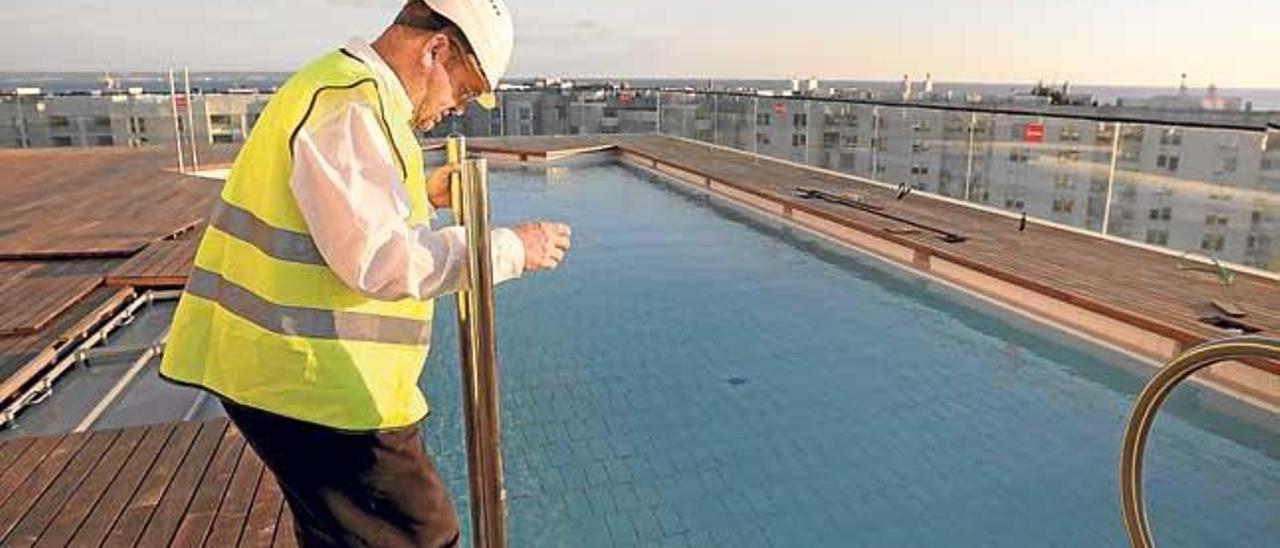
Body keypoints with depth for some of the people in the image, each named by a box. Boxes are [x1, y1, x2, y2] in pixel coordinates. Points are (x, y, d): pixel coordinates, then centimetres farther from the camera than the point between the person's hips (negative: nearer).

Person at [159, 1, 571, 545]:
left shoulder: (338, 86, 15)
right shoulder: (349, 106, -19)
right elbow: (380, 260, -27)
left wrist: (420, 198, 20)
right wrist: (510, 248, -19)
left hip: (278, 366, 11)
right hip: (315, 383, -11)